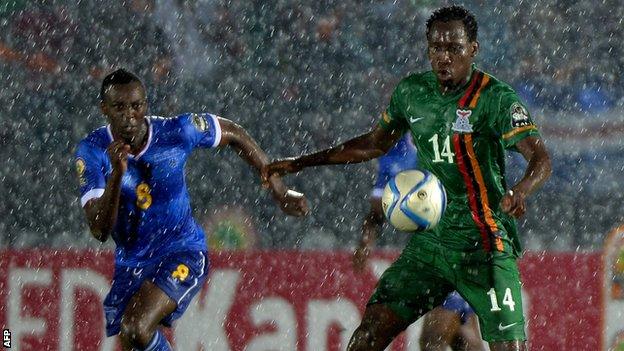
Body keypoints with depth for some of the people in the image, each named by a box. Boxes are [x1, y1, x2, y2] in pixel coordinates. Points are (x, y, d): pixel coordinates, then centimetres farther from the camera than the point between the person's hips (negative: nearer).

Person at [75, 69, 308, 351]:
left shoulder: (176, 132, -15)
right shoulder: (92, 151, -15)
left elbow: (235, 135, 5)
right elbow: (99, 231, -22)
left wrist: (280, 192, 9)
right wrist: (117, 174, -37)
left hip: (182, 254, -3)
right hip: (130, 263, 3)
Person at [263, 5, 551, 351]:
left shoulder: (496, 99, -12)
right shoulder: (412, 92, 6)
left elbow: (540, 158, -22)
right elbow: (375, 143, 23)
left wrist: (519, 191, -45)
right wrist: (299, 163, 22)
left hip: (484, 245, -5)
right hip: (428, 241, 5)